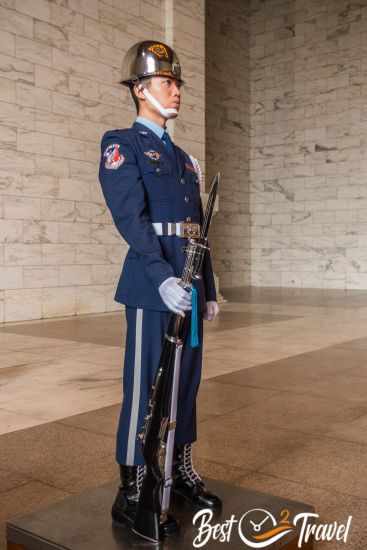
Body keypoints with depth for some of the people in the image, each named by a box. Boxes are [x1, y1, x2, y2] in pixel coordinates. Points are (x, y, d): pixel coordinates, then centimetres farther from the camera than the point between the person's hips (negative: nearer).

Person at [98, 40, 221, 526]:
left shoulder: (183, 158, 21)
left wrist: (209, 290, 17)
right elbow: (130, 217, -15)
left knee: (186, 381, 12)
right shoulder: (121, 145, -1)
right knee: (146, 386, -3)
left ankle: (181, 470, 26)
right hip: (152, 285, -7)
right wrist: (162, 277, -26)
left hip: (190, 288, 7)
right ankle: (132, 488, 9)